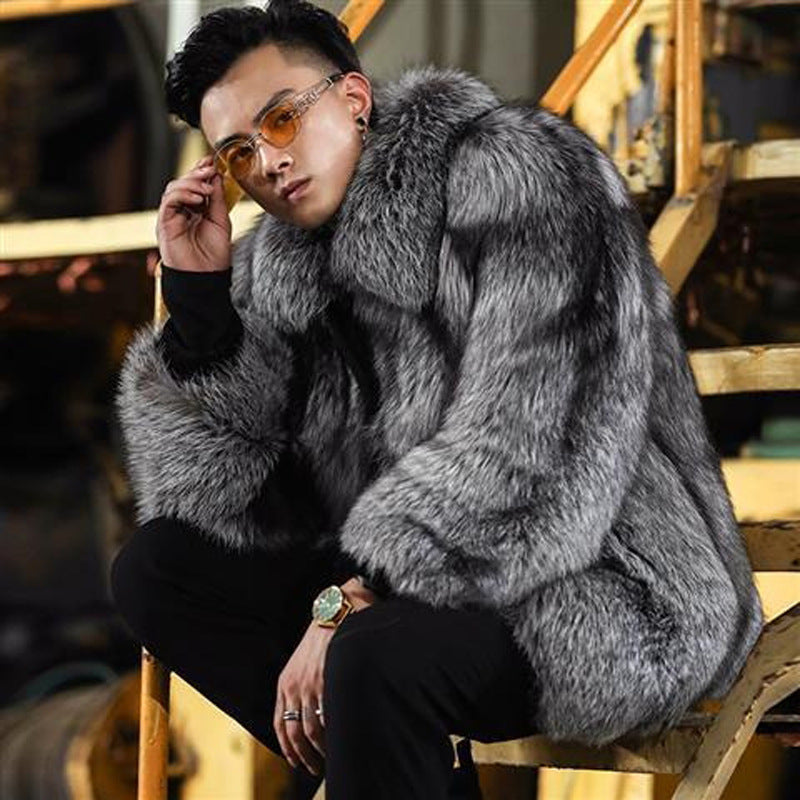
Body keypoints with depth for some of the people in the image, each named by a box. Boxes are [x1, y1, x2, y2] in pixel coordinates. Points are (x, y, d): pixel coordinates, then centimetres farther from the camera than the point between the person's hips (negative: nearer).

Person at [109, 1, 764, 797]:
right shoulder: (282, 269, 7)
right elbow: (222, 502, 3)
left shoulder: (518, 172, -13)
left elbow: (526, 455, -24)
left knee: (375, 655, -36)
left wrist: (346, 603, -25)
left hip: (601, 590, -8)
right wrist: (198, 289, -5)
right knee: (153, 567, -2)